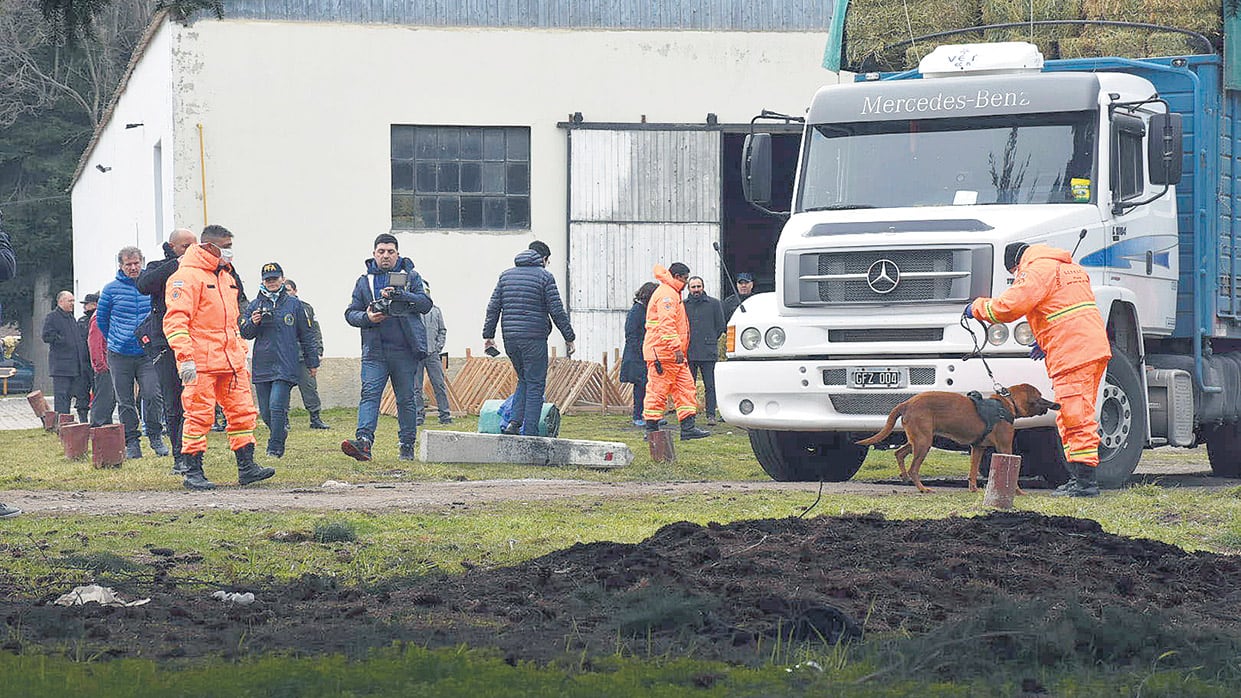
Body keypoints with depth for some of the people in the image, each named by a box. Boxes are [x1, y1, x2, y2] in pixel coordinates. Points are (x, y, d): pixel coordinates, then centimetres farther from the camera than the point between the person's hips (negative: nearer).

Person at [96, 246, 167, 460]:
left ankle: (155, 436, 2)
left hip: (147, 353, 0)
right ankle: (131, 443, 12)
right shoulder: (112, 289, -1)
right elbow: (101, 318, 12)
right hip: (119, 356, 0)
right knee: (125, 402, 4)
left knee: (153, 395, -14)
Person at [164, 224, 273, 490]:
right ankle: (193, 473, 0)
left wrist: (241, 352, 24)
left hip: (230, 362, 8)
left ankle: (247, 467, 11)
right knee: (200, 415, -6)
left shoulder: (225, 275, 20)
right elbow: (175, 319, -16)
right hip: (201, 363, -8)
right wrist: (185, 357, -23)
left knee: (243, 410, 6)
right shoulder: (188, 276, -9)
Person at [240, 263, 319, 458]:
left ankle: (275, 447, -10)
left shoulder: (293, 304, 6)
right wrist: (252, 323, -11)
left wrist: (312, 362, 14)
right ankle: (281, 429, 32)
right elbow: (244, 334, 11)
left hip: (286, 366, -3)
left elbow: (306, 335, 12)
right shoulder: (255, 305, 10)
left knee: (277, 406, -15)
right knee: (265, 412, 6)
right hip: (262, 365, 3)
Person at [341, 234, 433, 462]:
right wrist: (367, 318, -11)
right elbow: (350, 313, 11)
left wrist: (400, 295, -18)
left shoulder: (410, 277, 9)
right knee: (369, 394, -15)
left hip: (404, 350, 0)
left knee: (406, 399, 6)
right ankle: (363, 442, -29)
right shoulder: (364, 281, 12)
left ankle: (407, 446, 14)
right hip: (374, 350, 0)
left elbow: (425, 303, -3)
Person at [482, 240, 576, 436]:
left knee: (523, 380, 20)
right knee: (535, 385, 0)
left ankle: (515, 422, 4)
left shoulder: (506, 275, 13)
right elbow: (557, 311, -5)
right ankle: (529, 432, -4)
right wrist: (569, 338, 1)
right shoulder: (544, 276, -3)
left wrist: (488, 335, 17)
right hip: (534, 338, -5)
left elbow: (493, 307, 11)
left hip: (510, 339, 5)